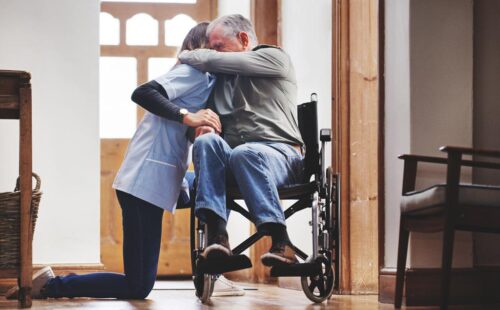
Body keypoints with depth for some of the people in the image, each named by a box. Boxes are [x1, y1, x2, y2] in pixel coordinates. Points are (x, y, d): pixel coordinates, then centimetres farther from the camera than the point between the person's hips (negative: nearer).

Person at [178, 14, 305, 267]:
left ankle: (281, 243, -42)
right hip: (231, 158, 5)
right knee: (206, 141, -27)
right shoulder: (222, 76, 27)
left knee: (244, 153, -38)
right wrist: (204, 123, 5)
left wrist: (185, 56, 14)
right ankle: (217, 235, -39)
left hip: (278, 153, -5)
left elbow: (212, 61, -3)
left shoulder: (274, 58, 7)